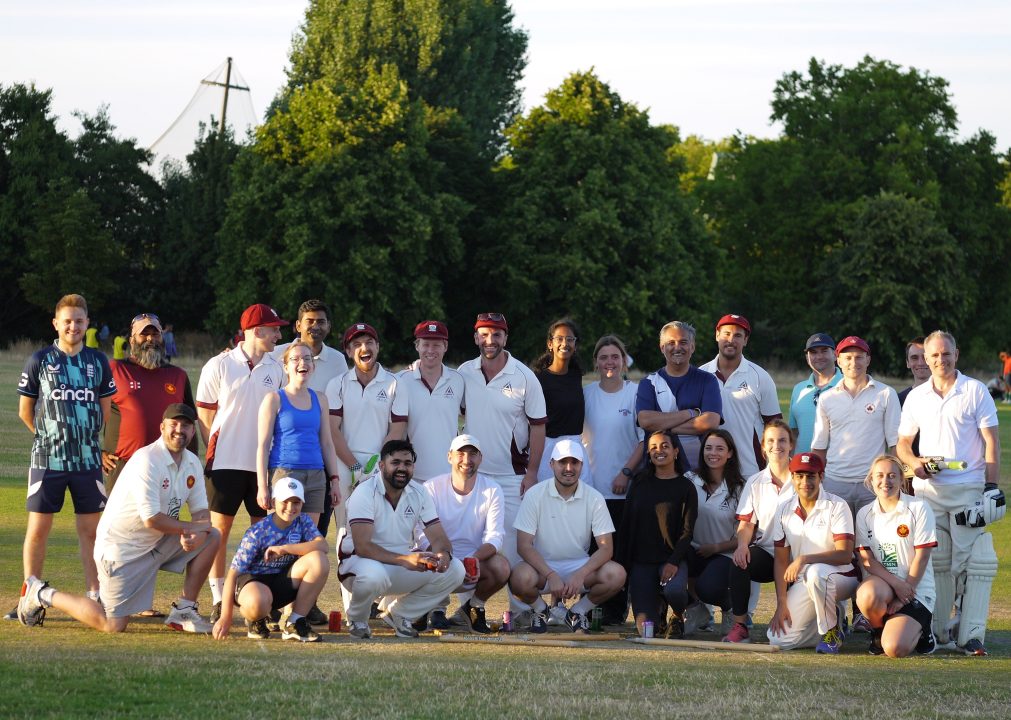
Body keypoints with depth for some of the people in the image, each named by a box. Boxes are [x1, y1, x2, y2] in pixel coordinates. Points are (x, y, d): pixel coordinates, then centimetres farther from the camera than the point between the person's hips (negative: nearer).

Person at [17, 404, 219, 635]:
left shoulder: (192, 463, 4)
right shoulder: (147, 461, -22)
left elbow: (201, 511, 6)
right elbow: (152, 520, -26)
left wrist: (198, 534, -18)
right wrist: (192, 527, -14)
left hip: (156, 544, 8)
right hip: (121, 549, -8)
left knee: (211, 537, -7)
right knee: (113, 625, -9)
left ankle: (183, 611, 1)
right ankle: (42, 594, 9)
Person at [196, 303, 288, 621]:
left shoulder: (275, 370, 9)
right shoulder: (220, 366, -2)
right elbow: (205, 414, 1)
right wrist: (215, 451, -4)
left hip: (263, 463, 4)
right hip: (227, 462, -4)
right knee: (220, 528, -2)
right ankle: (219, 601, 3)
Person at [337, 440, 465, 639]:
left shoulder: (419, 494, 1)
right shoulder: (365, 493, -17)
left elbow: (438, 538, -3)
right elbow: (362, 546, -28)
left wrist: (443, 554, -29)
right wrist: (404, 560, -40)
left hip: (401, 569, 6)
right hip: (360, 561, -6)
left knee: (455, 570, -14)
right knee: (373, 575, -42)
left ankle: (399, 614, 5)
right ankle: (357, 620, -6)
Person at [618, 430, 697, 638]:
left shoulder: (685, 488, 1)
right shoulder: (640, 482, 9)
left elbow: (687, 530, -5)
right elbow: (626, 523, 8)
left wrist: (674, 562, -20)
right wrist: (625, 563, 0)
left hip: (672, 559, -2)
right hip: (642, 560, 2)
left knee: (674, 590, -37)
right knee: (645, 627, -10)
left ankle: (678, 617, 0)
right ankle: (658, 604, 27)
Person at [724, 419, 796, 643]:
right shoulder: (755, 482, 11)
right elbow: (746, 523, 4)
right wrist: (742, 545, -19)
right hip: (765, 553, 2)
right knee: (740, 563, -32)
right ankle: (740, 626, -25)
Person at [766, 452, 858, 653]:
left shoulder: (837, 506, -12)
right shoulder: (784, 510, 2)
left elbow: (845, 555, -22)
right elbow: (781, 560, 2)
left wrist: (805, 559, -32)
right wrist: (781, 604, -6)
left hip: (840, 578, -5)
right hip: (802, 583, 5)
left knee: (816, 572, -41)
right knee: (779, 639, -13)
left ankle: (832, 631, -16)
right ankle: (832, 622, 14)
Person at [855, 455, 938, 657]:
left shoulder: (919, 509, -4)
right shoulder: (865, 514, 6)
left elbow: (921, 557, -7)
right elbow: (867, 559, -1)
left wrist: (906, 593, -13)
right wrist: (896, 584, -17)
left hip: (916, 588, -3)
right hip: (882, 582, 3)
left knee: (895, 649, -24)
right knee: (867, 595, -37)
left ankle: (918, 629, 12)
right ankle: (879, 631, -2)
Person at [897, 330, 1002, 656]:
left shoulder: (976, 391, 2)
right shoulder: (916, 397, 12)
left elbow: (991, 442, -1)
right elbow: (902, 443, 18)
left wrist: (992, 487, -9)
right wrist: (914, 463, -4)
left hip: (969, 489, -3)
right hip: (928, 489, 3)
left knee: (976, 562, -9)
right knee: (935, 562, 5)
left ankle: (971, 634, -10)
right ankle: (937, 630, 12)